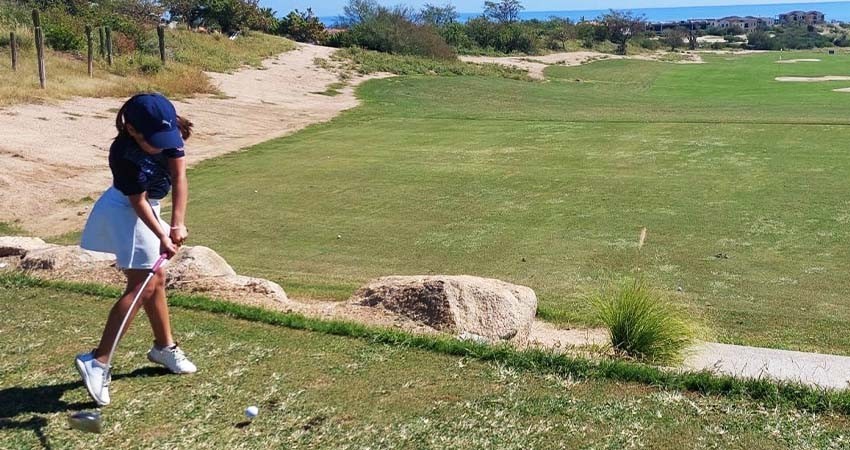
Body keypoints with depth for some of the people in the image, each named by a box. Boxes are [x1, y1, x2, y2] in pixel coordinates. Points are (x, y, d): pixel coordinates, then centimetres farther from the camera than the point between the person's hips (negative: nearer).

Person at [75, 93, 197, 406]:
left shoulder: (169, 131, -16)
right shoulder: (124, 154, -31)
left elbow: (179, 177, -19)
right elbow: (138, 200, -23)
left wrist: (178, 223, -26)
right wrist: (161, 237, -26)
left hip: (146, 208, 8)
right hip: (125, 212, -8)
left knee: (156, 279, 16)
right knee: (142, 285, -14)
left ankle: (164, 346, 32)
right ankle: (97, 361, -14)